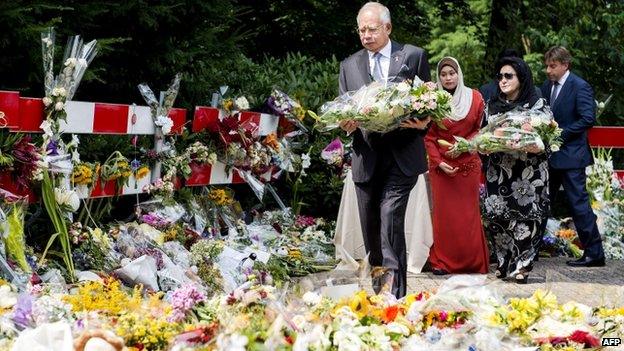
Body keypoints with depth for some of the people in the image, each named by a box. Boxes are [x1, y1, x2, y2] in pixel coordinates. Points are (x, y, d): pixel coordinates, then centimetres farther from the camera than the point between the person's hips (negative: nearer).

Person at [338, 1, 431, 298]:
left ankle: (394, 289, -20)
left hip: (402, 154, -4)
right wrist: (347, 125, -10)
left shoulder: (413, 56, 6)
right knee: (370, 225, 7)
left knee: (391, 213, -19)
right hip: (366, 157, 4)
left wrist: (423, 122, -13)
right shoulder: (349, 66, 14)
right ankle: (378, 285, 20)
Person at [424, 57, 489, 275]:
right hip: (441, 166, -1)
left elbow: (479, 130, 8)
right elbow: (428, 137, 0)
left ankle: (471, 262, 9)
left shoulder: (474, 98, 3)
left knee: (468, 213, 4)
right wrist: (439, 162, -10)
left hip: (468, 164, 1)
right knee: (443, 214, 0)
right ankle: (442, 262, 6)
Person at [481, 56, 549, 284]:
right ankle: (504, 262, 11)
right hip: (498, 170, 4)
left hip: (529, 172, -3)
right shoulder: (493, 105, 11)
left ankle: (522, 265, 2)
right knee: (497, 215, -2)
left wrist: (534, 145, -21)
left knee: (525, 214, -7)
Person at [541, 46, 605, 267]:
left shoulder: (580, 87, -11)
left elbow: (588, 118, -18)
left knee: (578, 203, -6)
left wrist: (561, 134, -18)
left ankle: (594, 254, -1)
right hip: (550, 154, 8)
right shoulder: (546, 87, 11)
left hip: (570, 155, -8)